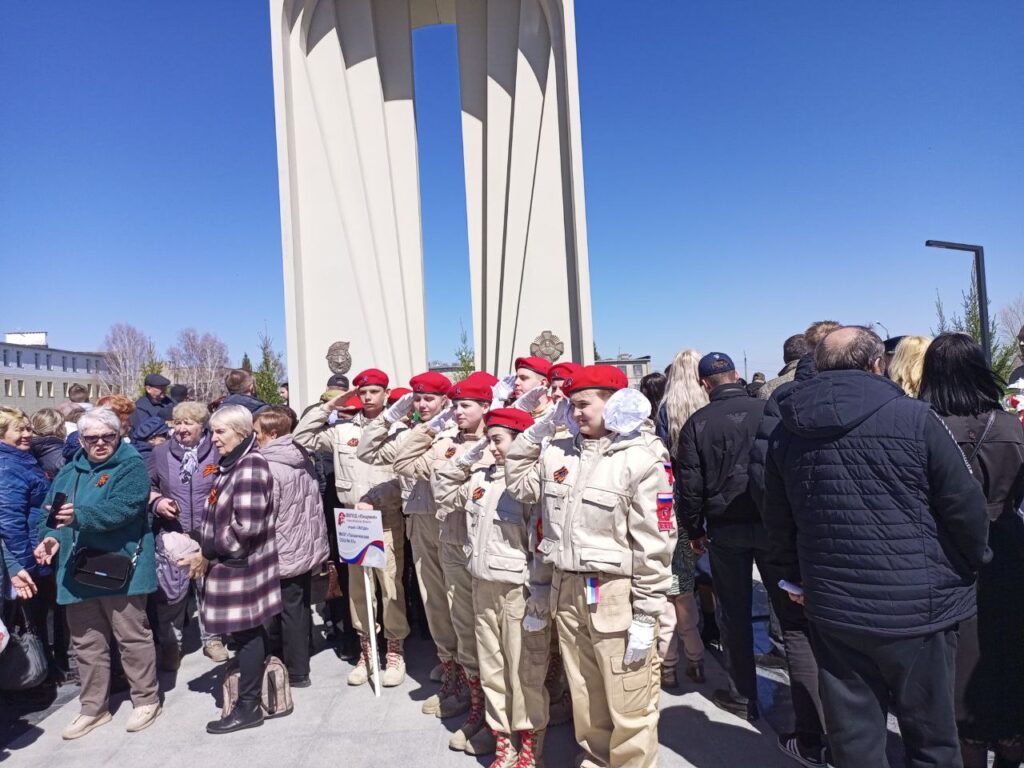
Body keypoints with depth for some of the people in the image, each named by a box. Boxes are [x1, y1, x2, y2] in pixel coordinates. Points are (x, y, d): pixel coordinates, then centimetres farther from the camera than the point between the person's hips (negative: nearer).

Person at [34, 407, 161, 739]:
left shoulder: (131, 465, -8)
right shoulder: (69, 471, 13)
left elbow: (122, 508, -22)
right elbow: (50, 511, 11)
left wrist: (79, 516, -34)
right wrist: (50, 536, -9)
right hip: (77, 570, 6)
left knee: (131, 636, 4)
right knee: (87, 642, 16)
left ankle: (146, 699, 20)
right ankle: (94, 707, 30)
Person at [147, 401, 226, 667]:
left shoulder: (218, 452, -1)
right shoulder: (160, 453, 5)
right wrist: (156, 501, -5)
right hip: (171, 536, 1)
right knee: (170, 592, 7)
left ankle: (211, 638, 26)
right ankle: (170, 644, 24)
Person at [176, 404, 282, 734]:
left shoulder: (250, 466, -19)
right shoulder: (231, 464, 12)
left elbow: (246, 527, -24)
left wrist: (207, 554, -14)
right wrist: (203, 548, 8)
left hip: (243, 567, -9)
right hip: (230, 565, 9)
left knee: (246, 632, 2)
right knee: (246, 632, 17)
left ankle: (248, 707, 14)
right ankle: (250, 697, 30)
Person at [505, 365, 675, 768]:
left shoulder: (641, 459, -12)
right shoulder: (559, 452, 7)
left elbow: (654, 544, -12)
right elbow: (517, 482, 18)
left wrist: (645, 616, -12)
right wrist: (539, 428, 7)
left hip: (616, 595, -6)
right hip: (566, 591, 6)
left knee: (628, 706, 5)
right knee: (584, 697, 21)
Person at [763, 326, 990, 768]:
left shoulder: (786, 432, 0)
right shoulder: (914, 418, -11)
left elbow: (779, 521, 7)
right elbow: (966, 508, -6)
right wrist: (965, 571, 12)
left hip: (832, 609, 3)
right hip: (917, 607, -2)